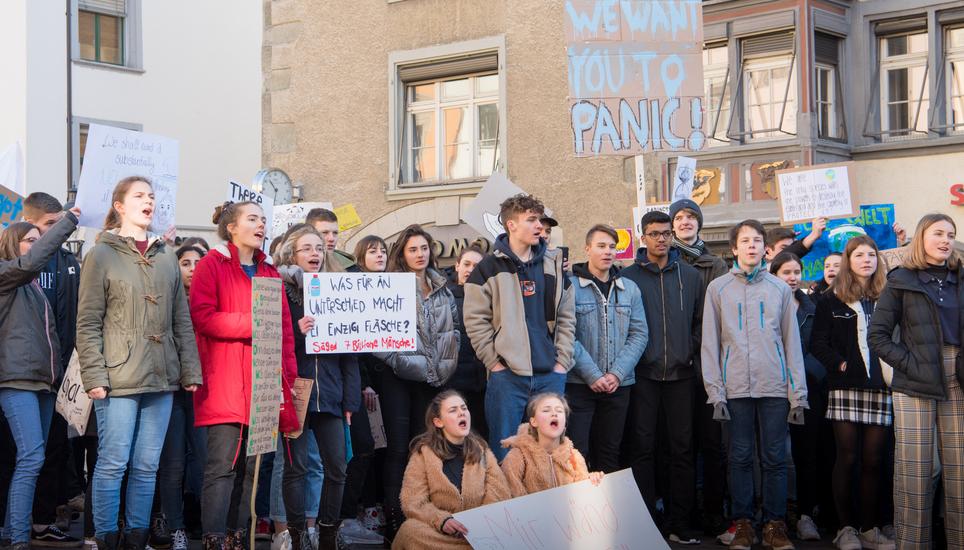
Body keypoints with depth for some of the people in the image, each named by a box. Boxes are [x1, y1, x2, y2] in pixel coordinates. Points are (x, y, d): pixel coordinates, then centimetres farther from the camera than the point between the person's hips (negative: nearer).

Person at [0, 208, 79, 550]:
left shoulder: (34, 285, 23)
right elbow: (32, 261, -21)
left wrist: (58, 373, 15)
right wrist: (68, 221, -19)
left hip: (44, 379, 8)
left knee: (32, 457, 6)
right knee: (32, 455, -17)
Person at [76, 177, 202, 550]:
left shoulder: (166, 257, 14)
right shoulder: (102, 255, 0)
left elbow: (182, 320, 16)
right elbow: (88, 323, -4)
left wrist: (190, 371, 9)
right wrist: (94, 376, -11)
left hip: (161, 379, 5)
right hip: (119, 378, -5)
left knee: (147, 466, 8)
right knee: (113, 463, -3)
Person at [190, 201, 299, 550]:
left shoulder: (269, 273, 19)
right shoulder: (212, 265, 1)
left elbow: (284, 329, 15)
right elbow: (202, 317, -12)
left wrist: (288, 377, 6)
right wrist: (253, 323, -15)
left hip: (262, 385, 6)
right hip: (224, 383, -6)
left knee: (250, 467, 7)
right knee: (222, 465, -10)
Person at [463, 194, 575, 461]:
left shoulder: (554, 265, 11)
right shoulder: (489, 268, 0)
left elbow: (566, 317, 12)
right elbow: (476, 321, -3)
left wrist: (562, 361, 4)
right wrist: (494, 362, -7)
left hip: (551, 376, 4)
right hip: (507, 376, -3)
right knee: (504, 451, -1)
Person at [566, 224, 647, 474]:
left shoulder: (629, 289, 10)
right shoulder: (570, 285, -4)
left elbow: (639, 334, 4)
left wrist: (617, 373, -8)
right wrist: (593, 375, -15)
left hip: (619, 385, 4)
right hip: (579, 384, -4)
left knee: (610, 455, 10)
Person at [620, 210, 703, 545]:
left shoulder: (690, 275, 10)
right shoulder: (628, 277, 3)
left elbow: (699, 321, 12)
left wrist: (694, 357, 2)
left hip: (681, 373, 2)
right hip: (643, 374, -2)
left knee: (683, 447, 4)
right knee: (643, 447, -1)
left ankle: (680, 523, 9)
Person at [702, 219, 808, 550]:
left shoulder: (779, 289, 10)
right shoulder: (718, 289, 8)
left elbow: (791, 341, 9)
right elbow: (710, 343, 5)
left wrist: (798, 393, 2)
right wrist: (715, 390, -4)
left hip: (775, 387, 1)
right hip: (736, 388, 0)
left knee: (775, 457, 1)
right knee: (740, 457, 2)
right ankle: (743, 523, 9)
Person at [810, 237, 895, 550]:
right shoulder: (833, 301, 8)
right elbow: (818, 342, 3)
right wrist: (839, 363, -9)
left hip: (881, 386, 2)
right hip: (846, 387, -2)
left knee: (874, 459, 1)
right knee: (847, 457, -2)